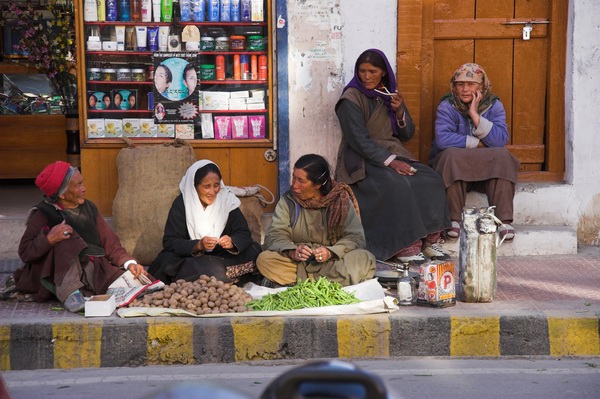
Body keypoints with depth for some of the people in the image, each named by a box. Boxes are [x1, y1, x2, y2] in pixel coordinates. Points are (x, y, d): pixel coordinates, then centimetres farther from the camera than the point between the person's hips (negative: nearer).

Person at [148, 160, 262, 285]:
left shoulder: (227, 200, -6)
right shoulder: (181, 203, -11)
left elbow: (244, 234, -8)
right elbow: (169, 241, -15)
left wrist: (232, 242, -32)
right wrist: (198, 245, -32)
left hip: (222, 256, 2)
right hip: (189, 258, -2)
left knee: (254, 250, -20)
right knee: (167, 260, -32)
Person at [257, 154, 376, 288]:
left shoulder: (341, 200, -1)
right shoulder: (287, 201, 3)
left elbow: (355, 237, -7)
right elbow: (275, 235, -5)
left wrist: (331, 252, -25)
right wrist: (292, 252, -26)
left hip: (332, 261, -1)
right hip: (297, 262, 1)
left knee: (365, 260, -30)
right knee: (264, 259, -26)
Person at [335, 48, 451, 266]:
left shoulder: (390, 95, 12)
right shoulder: (351, 99, -8)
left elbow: (407, 134, 13)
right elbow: (359, 140, -16)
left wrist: (400, 112, -8)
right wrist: (391, 161, -25)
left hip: (393, 153, 6)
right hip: (362, 160, -6)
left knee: (431, 180, -19)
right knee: (398, 185, -34)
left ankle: (430, 239, -19)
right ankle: (404, 246, -30)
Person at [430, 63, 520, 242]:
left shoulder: (494, 106, 0)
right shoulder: (447, 106, -6)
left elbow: (500, 140, -17)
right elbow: (442, 139, -24)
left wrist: (475, 115, -21)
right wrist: (477, 144, -18)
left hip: (488, 171, 2)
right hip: (453, 169, -2)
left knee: (501, 156, -27)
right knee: (451, 155, -33)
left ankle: (504, 220, -32)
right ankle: (454, 219, -31)